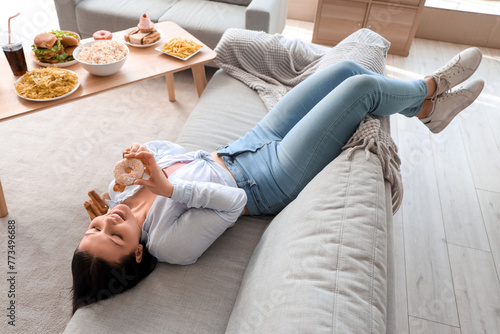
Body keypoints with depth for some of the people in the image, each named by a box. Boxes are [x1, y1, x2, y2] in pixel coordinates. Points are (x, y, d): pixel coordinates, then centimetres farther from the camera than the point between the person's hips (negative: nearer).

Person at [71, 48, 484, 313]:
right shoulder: (169, 241, -26)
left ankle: (428, 109, 31)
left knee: (346, 68, 5)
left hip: (251, 144, 7)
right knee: (362, 86, -8)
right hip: (276, 177, -7)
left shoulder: (122, 195, -6)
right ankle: (430, 88, 29)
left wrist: (137, 160, -14)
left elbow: (164, 147, 6)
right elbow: (234, 202, -31)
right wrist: (168, 188, -36)